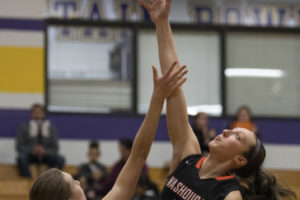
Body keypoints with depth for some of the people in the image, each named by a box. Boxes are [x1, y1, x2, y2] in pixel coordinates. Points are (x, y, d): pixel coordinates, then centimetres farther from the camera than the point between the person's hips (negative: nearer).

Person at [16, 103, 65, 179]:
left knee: (60, 159, -28)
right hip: (29, 155, -1)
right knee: (21, 158, -35)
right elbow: (19, 147, 0)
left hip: (45, 155, 1)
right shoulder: (23, 127, 7)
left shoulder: (51, 128, 10)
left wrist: (44, 151, -16)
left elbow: (55, 148, 5)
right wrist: (32, 150, -18)